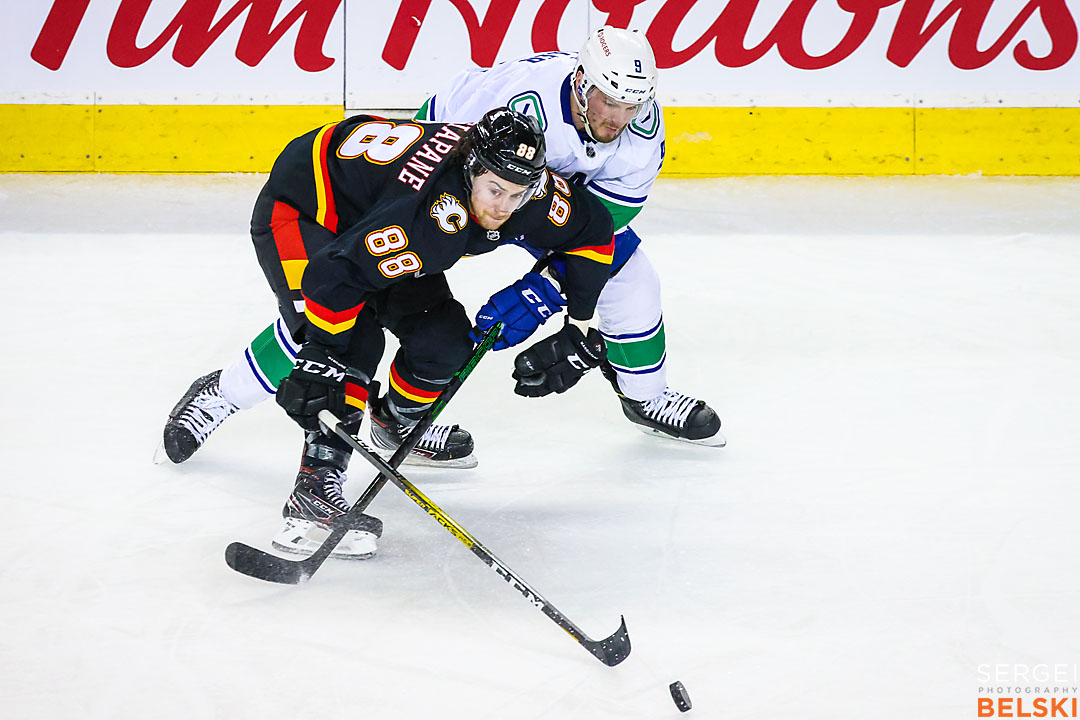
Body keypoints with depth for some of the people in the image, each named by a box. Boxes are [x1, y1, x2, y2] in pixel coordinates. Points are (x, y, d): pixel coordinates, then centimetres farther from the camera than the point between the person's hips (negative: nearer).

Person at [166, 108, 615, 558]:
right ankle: (316, 489, -26)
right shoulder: (433, 214, -42)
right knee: (354, 343, -25)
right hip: (298, 212, -8)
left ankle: (398, 421, 33)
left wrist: (579, 329, -3)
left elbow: (594, 230, -2)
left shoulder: (532, 192, -20)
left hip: (368, 217, 8)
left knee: (446, 339, 2)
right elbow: (337, 272, -42)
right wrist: (320, 356, -38)